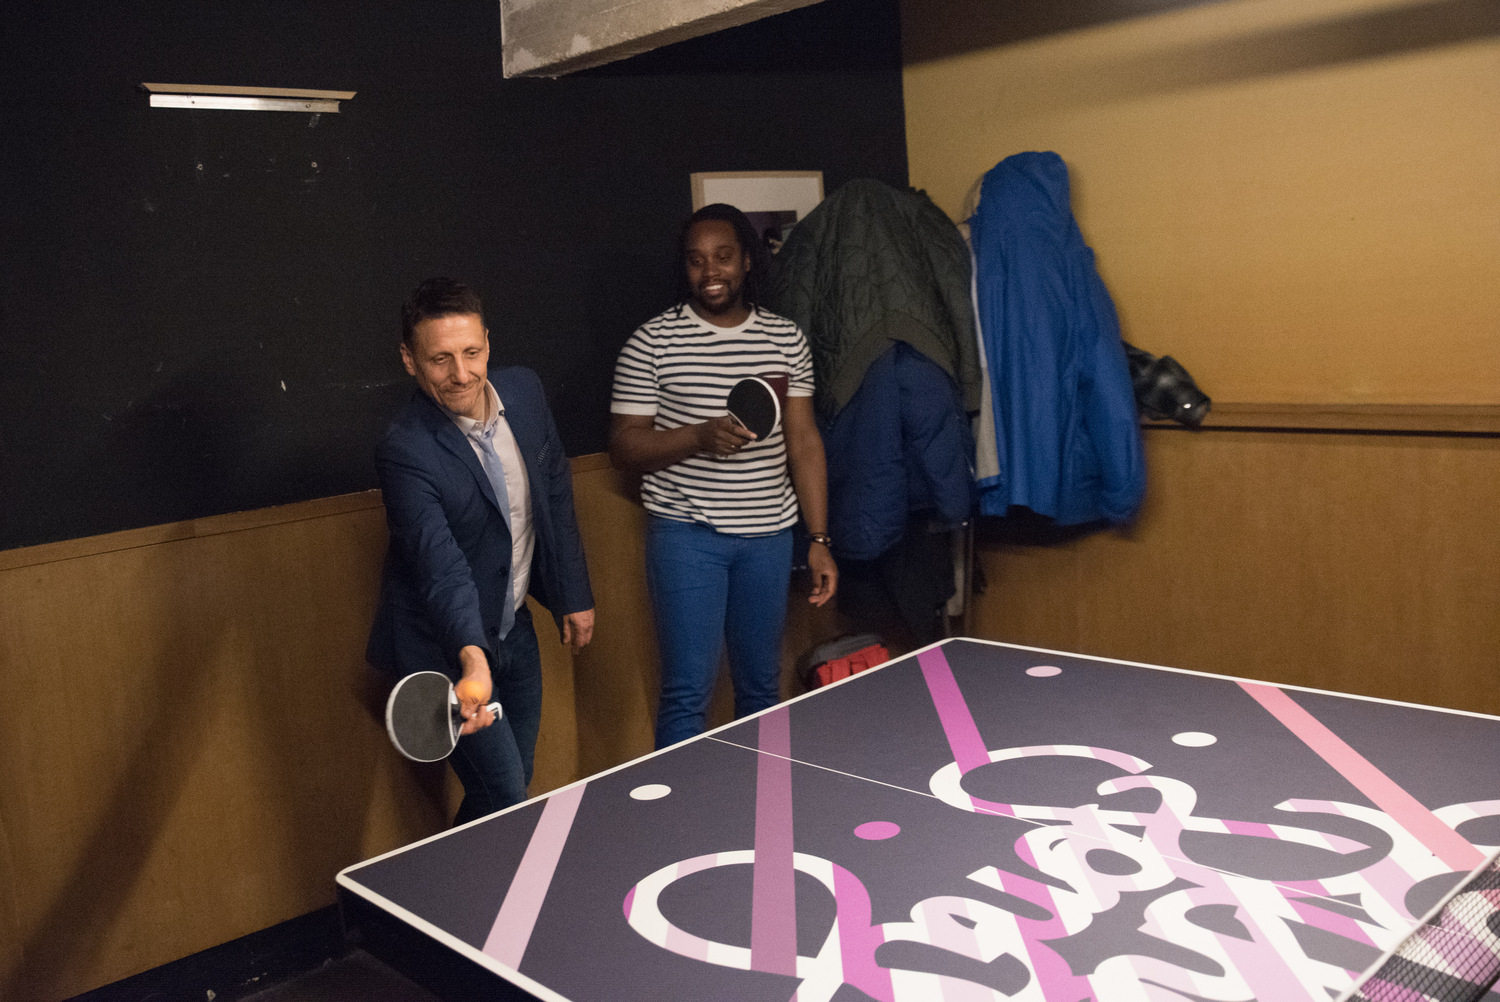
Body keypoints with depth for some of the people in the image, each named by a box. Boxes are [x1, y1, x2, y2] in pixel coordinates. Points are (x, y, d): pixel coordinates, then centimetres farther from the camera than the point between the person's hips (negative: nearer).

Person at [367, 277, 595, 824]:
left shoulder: (524, 390, -6)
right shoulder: (405, 451, -27)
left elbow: (556, 495, 7)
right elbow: (441, 565, -38)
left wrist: (574, 594, 9)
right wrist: (472, 661, -52)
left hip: (513, 629, 7)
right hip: (446, 646, -7)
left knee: (513, 785, 18)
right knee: (506, 802, -5)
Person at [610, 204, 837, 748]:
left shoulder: (786, 339, 6)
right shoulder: (651, 343, -4)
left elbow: (803, 442, 7)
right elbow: (624, 445, -4)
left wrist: (819, 539, 2)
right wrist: (698, 437, -21)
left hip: (768, 535, 4)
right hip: (686, 533, -3)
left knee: (761, 686, 14)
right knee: (688, 692, -3)